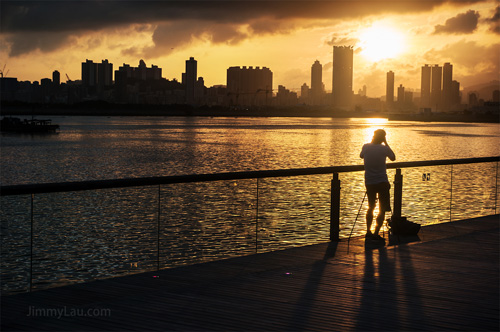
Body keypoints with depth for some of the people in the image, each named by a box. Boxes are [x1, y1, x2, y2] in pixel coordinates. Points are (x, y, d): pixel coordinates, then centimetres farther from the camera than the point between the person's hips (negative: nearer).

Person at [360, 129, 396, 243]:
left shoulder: (366, 147, -3)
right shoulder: (384, 148, -10)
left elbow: (361, 156, 20)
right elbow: (393, 158, 10)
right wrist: (386, 143, 11)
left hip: (369, 182, 4)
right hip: (382, 182, -4)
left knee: (371, 207, 20)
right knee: (382, 210, 3)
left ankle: (368, 232, 21)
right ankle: (376, 234, -4)